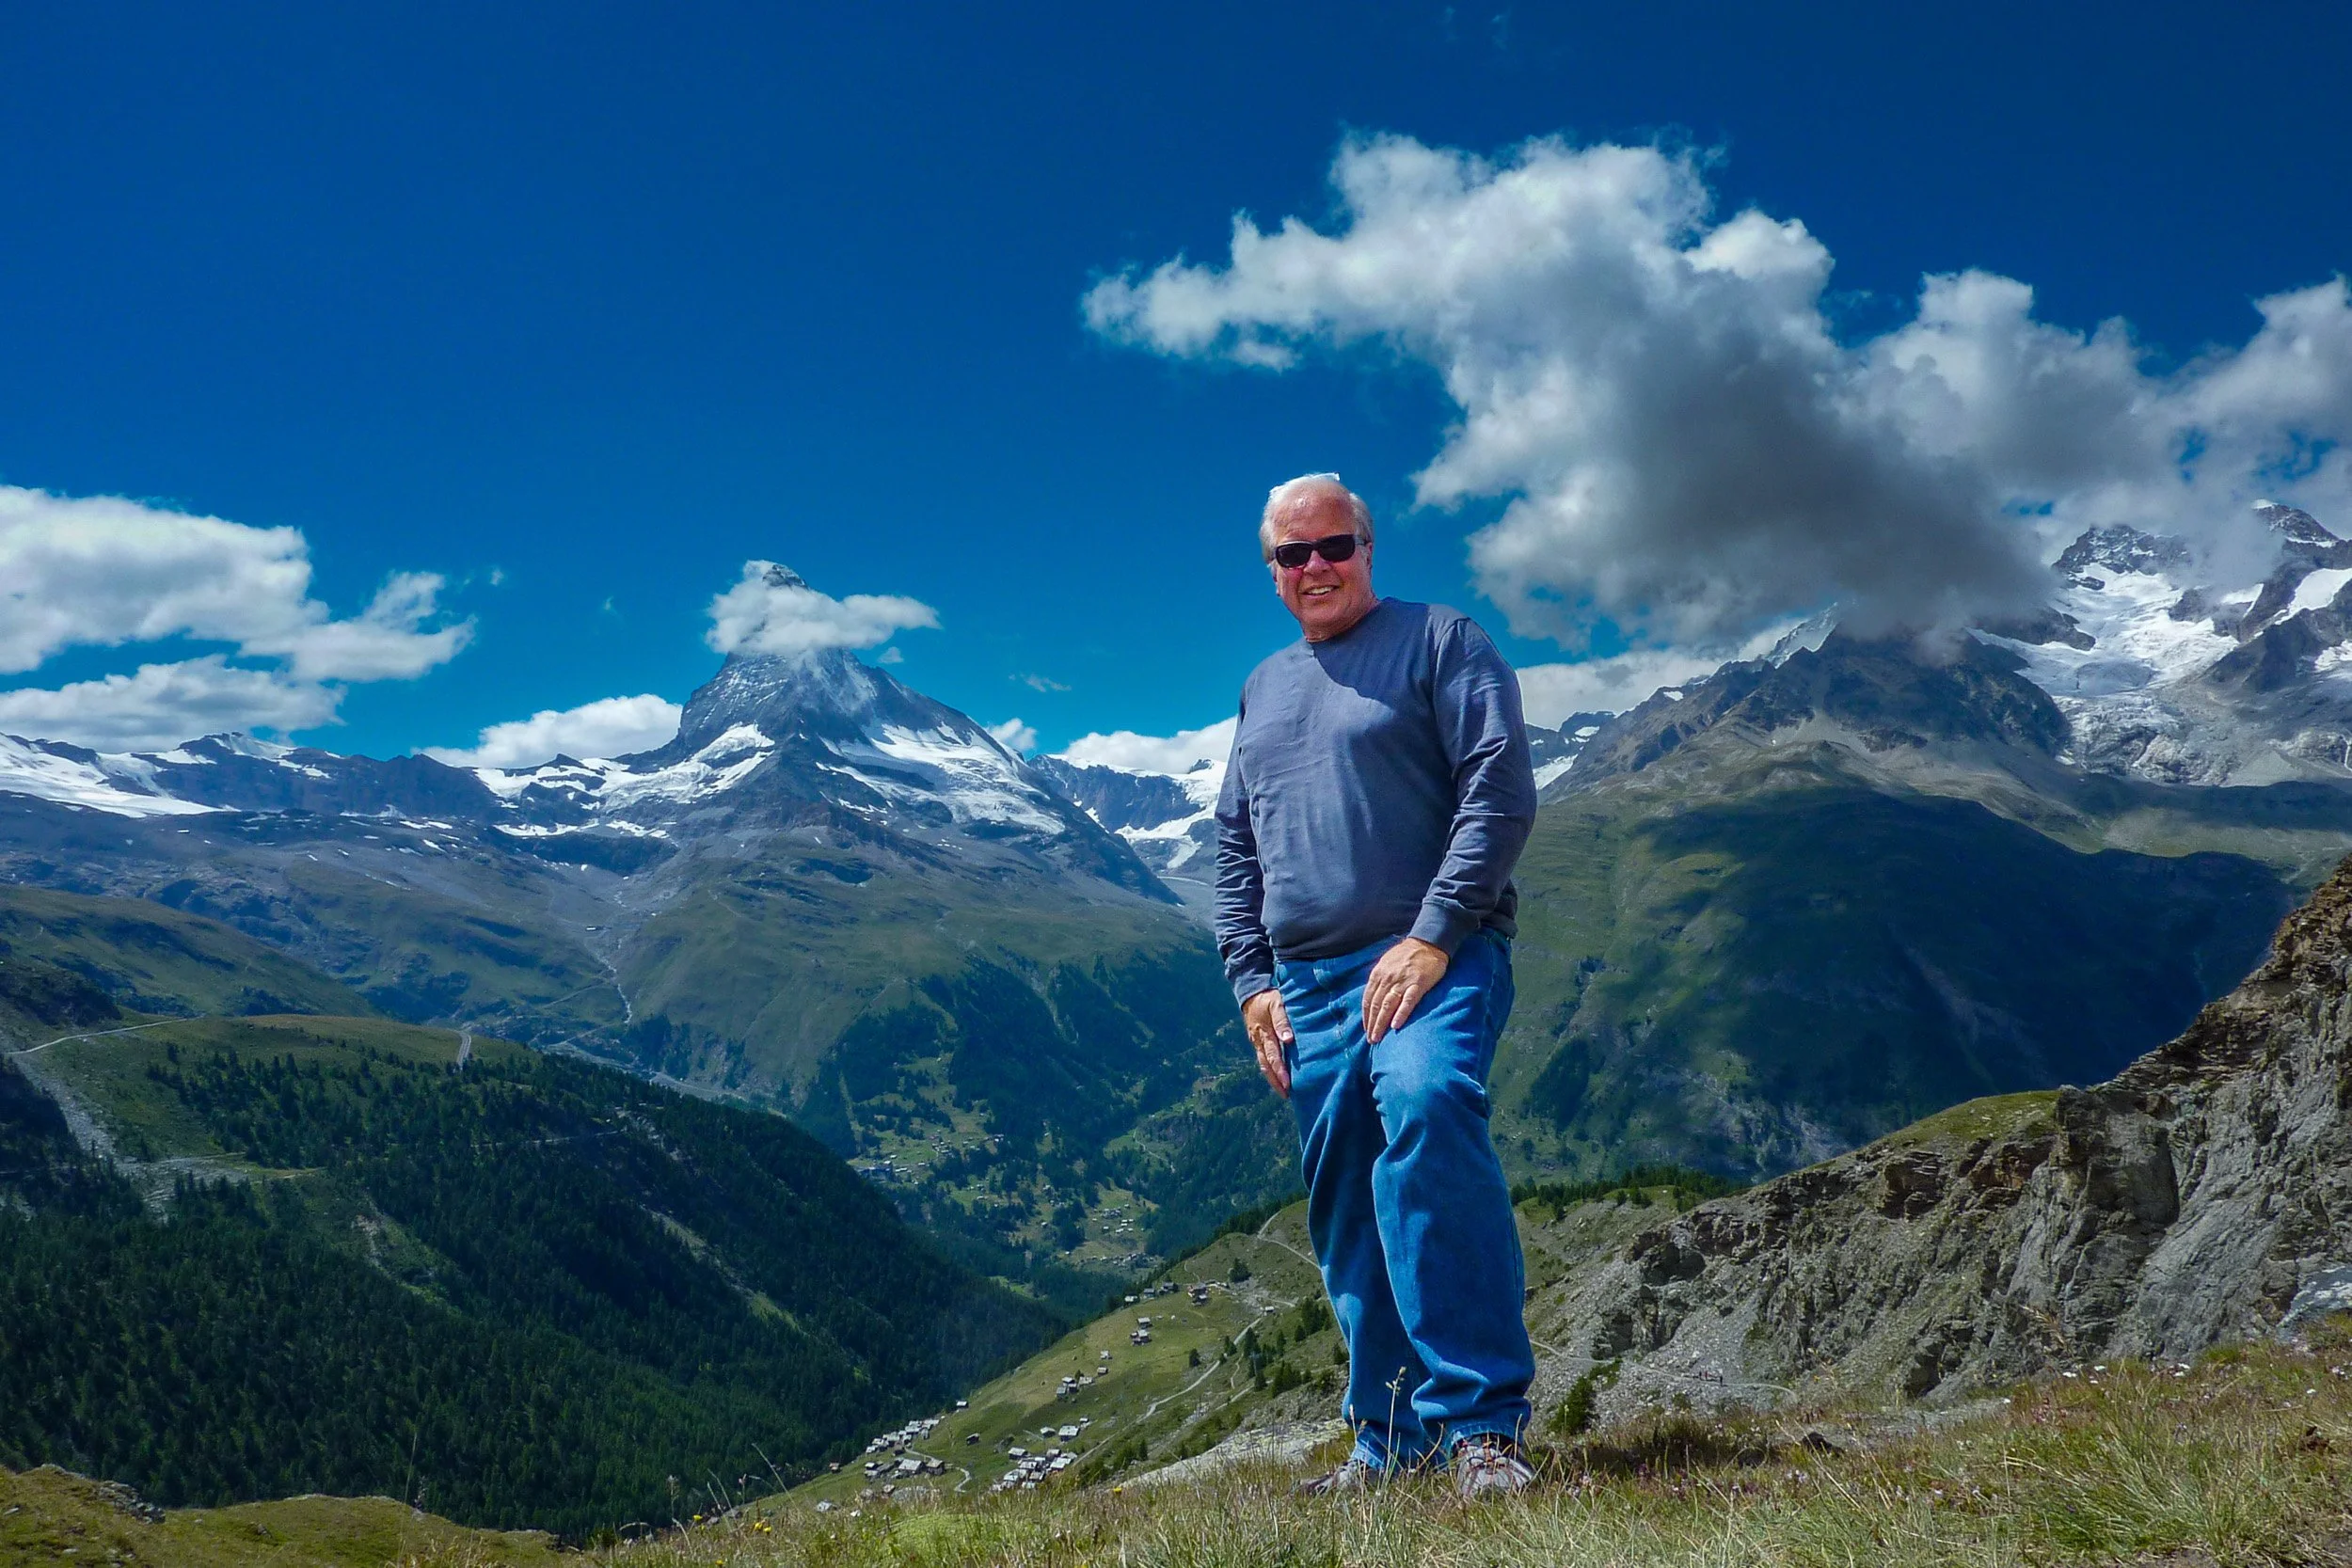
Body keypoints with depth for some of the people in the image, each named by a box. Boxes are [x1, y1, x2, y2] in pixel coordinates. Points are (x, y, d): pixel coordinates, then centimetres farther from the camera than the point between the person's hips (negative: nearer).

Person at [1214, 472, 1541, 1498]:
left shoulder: (1438, 643, 5)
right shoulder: (1263, 689, 22)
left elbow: (1501, 789, -7)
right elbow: (1234, 853, 24)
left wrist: (1433, 935, -16)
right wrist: (1251, 981, 10)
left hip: (1432, 960, -6)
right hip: (1308, 988, 6)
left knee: (1425, 1110, -32)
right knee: (1345, 1217, 6)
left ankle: (1481, 1425, -29)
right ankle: (1393, 1443, 18)